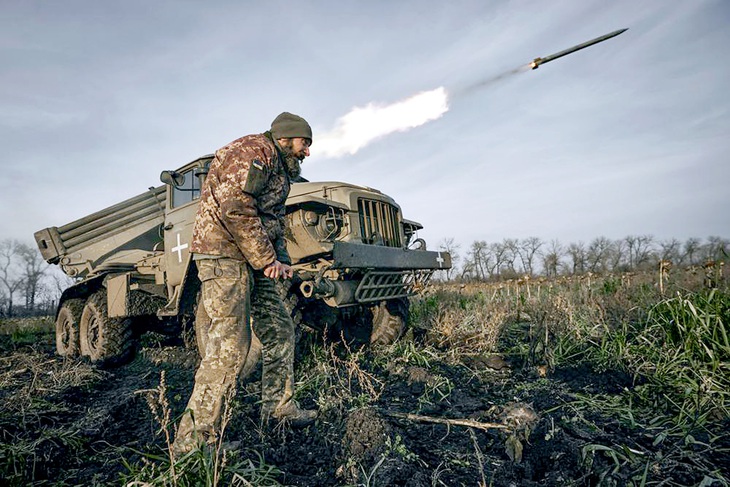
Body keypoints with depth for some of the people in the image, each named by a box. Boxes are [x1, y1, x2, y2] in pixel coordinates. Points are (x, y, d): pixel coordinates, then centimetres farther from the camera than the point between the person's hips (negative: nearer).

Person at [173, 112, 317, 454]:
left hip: (251, 260, 11)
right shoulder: (253, 151, -9)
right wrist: (266, 259, -17)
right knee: (229, 345, -13)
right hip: (224, 254, -10)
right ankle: (194, 438, -4)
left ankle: (278, 406, 24)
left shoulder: (279, 170, 24)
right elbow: (235, 208, -22)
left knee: (279, 329, 11)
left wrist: (279, 260, 8)